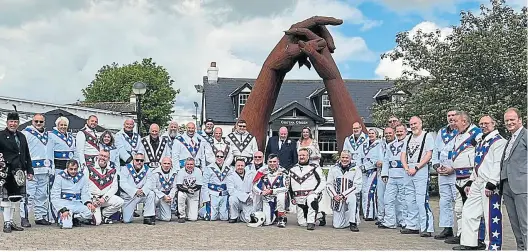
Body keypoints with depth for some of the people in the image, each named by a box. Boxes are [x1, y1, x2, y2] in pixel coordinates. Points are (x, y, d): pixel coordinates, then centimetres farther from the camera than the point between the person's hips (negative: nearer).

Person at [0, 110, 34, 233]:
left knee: (15, 197, 11)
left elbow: (27, 155, 17)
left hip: (19, 172, 6)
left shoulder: (22, 136, 16)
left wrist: (29, 170, 13)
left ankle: (11, 221, 21)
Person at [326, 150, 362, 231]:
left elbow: (357, 186, -10)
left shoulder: (356, 169, -2)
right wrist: (334, 196, -13)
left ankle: (353, 223, -24)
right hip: (337, 200, 2)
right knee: (337, 225, -9)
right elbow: (329, 184, 5)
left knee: (352, 197, -40)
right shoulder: (334, 169, 6)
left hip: (349, 196, -2)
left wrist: (343, 195, -20)